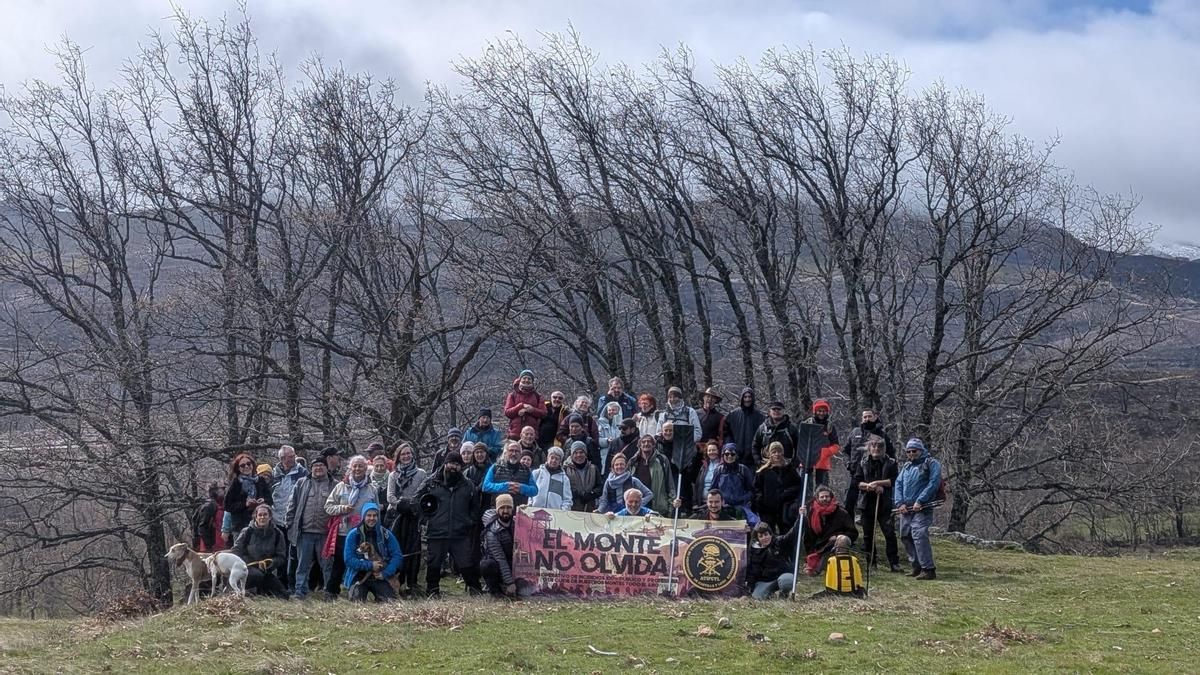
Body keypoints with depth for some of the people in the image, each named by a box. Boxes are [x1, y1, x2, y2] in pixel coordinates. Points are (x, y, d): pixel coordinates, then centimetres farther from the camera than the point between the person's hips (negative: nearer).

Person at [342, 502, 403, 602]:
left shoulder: (386, 534, 1)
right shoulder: (353, 535, -5)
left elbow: (397, 556, -1)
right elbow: (349, 559, -11)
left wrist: (385, 573, -14)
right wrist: (370, 565, -19)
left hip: (378, 577, 2)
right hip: (358, 578, -2)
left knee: (391, 601, -19)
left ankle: (379, 598, 12)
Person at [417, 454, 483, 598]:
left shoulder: (468, 486, 12)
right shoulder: (431, 482, 4)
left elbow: (475, 507, 23)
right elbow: (418, 499, 10)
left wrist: (470, 520, 9)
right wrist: (427, 516, 1)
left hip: (461, 534, 1)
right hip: (436, 533, -1)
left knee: (467, 564, -2)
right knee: (433, 564, 6)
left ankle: (474, 589, 9)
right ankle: (432, 590, 19)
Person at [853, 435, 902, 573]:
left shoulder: (890, 463, 4)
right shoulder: (863, 463, 10)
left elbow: (895, 481, -7)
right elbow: (855, 481, 4)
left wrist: (878, 483, -12)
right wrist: (868, 486, -11)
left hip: (885, 504, -3)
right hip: (867, 503, 3)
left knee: (890, 533, -8)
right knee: (868, 534, 7)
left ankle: (894, 562, -5)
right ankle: (868, 562, 15)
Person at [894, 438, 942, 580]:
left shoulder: (932, 464, 0)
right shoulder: (907, 467, 21)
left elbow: (933, 483, -11)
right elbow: (898, 483, 13)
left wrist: (919, 501, -16)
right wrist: (900, 503, -2)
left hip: (922, 508, -7)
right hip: (906, 509, 8)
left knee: (919, 536, -19)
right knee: (905, 536, 8)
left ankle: (928, 569, -19)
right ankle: (917, 567, 17)